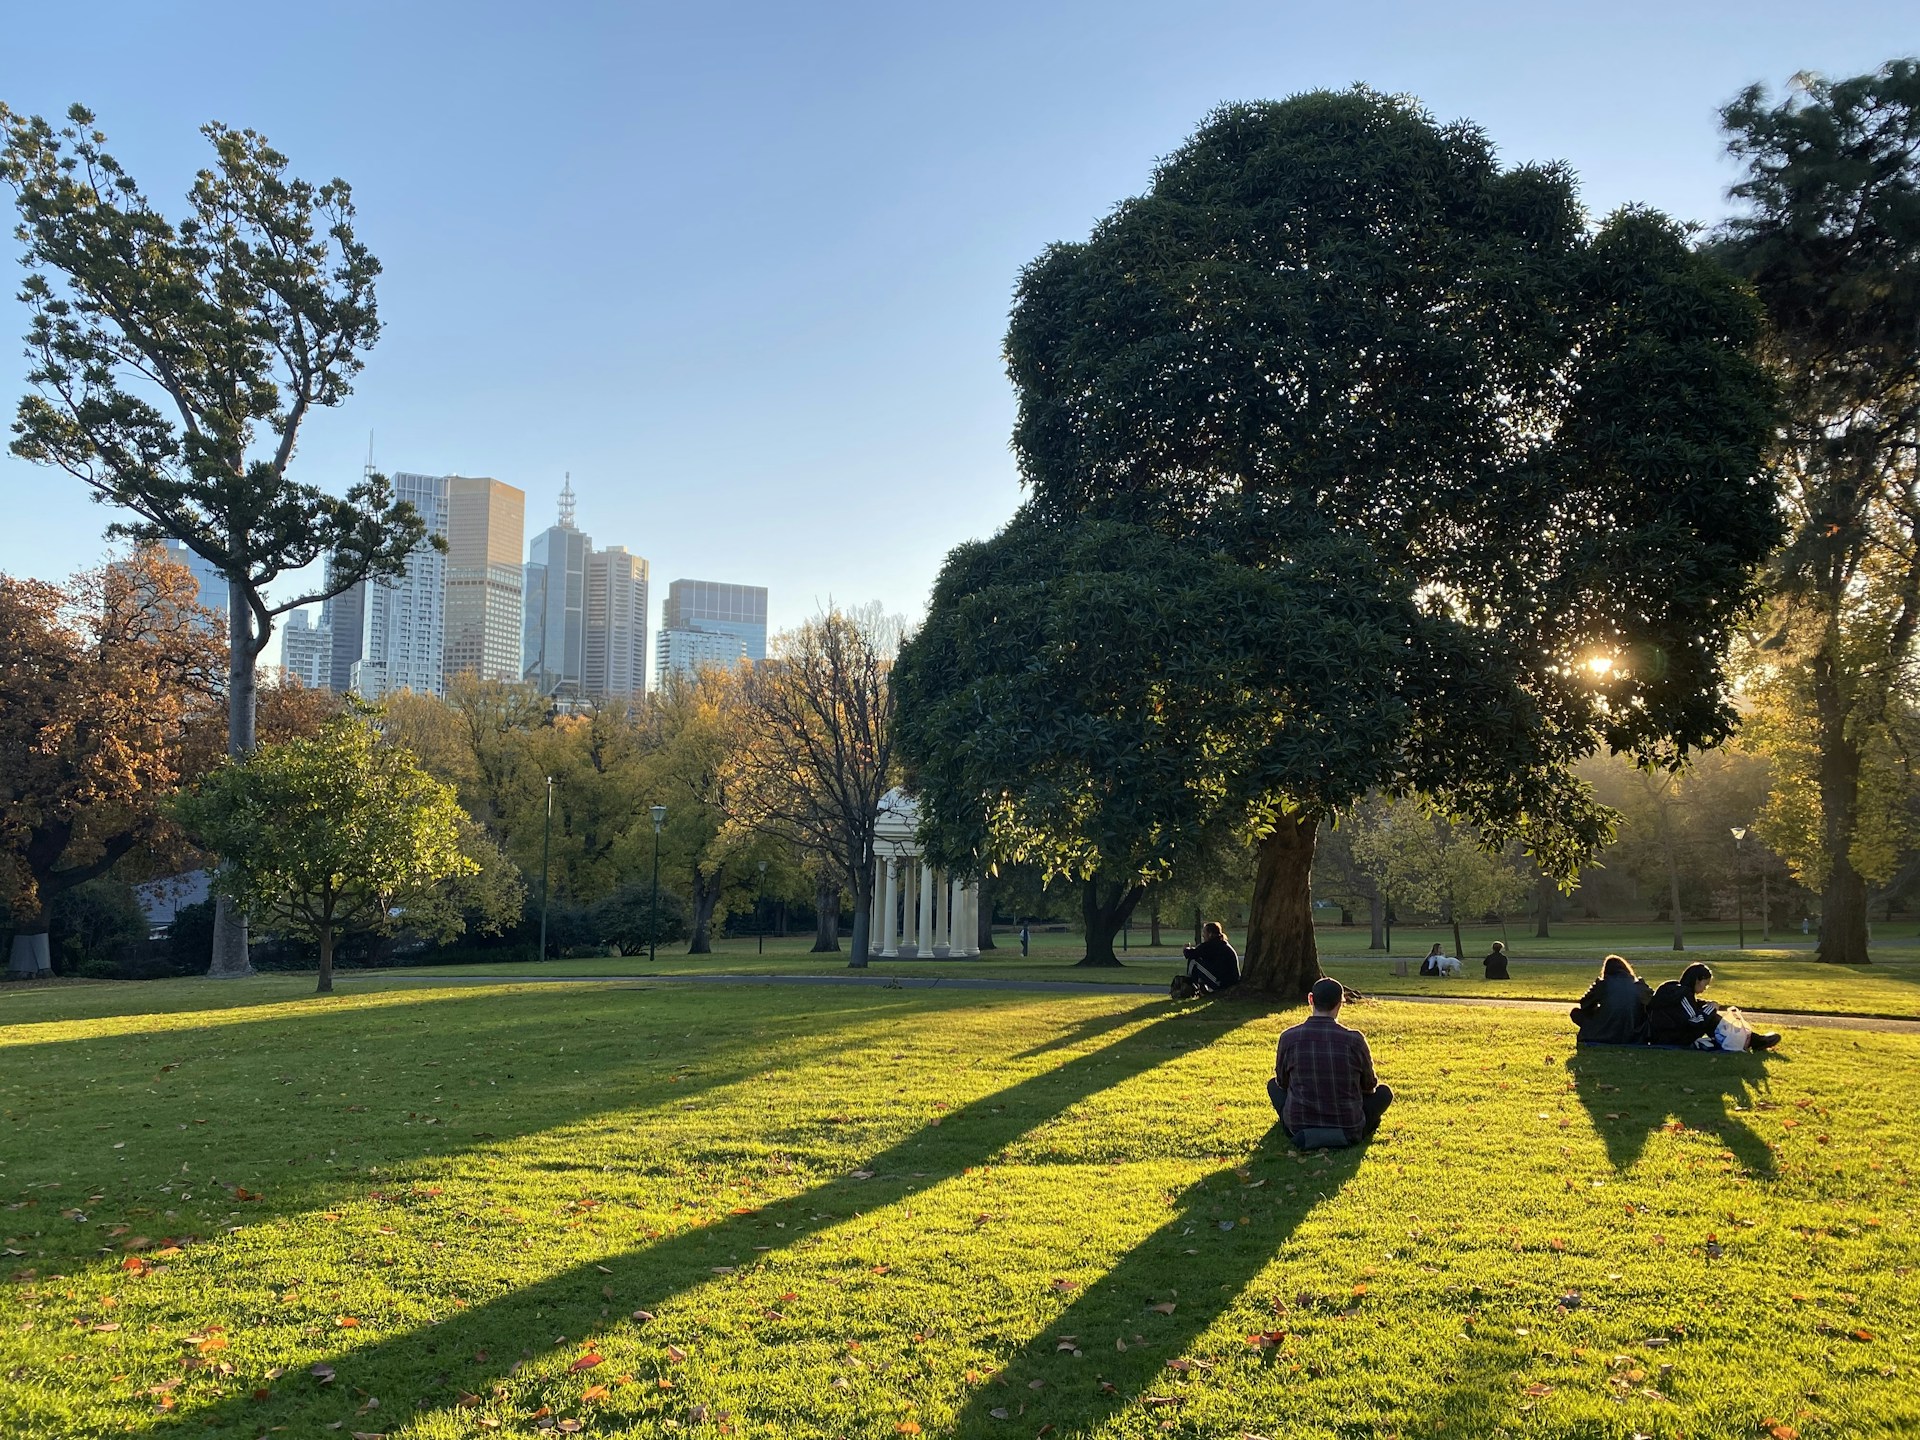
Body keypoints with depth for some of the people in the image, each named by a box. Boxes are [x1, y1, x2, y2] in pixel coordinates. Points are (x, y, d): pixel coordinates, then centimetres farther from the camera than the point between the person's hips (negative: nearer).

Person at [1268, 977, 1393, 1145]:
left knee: (1273, 1085, 28)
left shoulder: (1289, 1037, -10)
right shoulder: (1355, 1039, -12)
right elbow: (1369, 1085, 5)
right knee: (1384, 1092, 23)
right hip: (1348, 1133, -1)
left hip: (1298, 1130, 1)